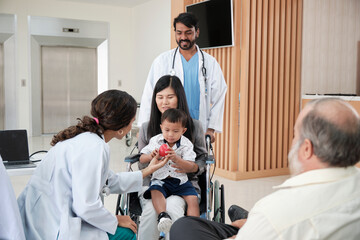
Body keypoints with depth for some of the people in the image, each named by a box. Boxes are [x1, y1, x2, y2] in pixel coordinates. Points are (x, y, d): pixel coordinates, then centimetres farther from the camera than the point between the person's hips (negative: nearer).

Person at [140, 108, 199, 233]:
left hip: (181, 180, 0)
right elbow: (142, 159, 5)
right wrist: (151, 156, -19)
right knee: (155, 191, -32)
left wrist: (177, 159, -30)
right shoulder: (155, 141, 6)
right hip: (160, 179, 0)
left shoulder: (186, 144, 0)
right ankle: (163, 216, -45)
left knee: (193, 198, -20)